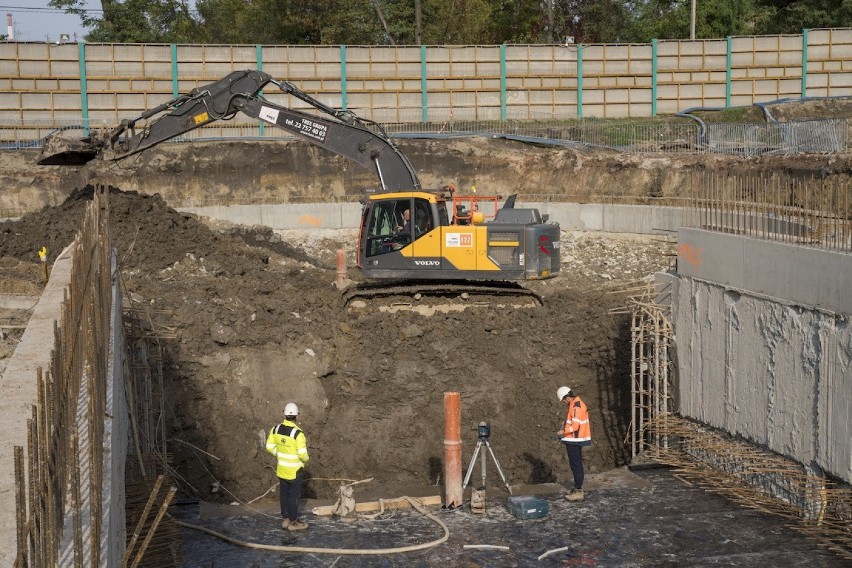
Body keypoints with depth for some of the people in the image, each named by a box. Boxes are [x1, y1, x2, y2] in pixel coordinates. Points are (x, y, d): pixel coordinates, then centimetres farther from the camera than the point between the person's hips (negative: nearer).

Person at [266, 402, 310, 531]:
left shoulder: (276, 429, -7)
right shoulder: (298, 433, -26)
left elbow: (270, 447, 2)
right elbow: (302, 454, -24)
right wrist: (306, 459, -2)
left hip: (281, 469, 6)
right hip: (295, 470, -6)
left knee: (284, 494, 17)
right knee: (294, 495, 7)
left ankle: (285, 519, 27)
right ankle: (293, 522, 17)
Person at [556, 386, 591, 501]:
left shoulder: (576, 406, -20)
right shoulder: (575, 404, 12)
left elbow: (575, 426, -24)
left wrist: (563, 432, -11)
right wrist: (564, 431, 9)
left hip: (574, 440, -10)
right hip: (574, 440, 10)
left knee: (576, 465, -6)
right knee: (576, 465, 17)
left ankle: (578, 492, -3)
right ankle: (577, 488, 27)